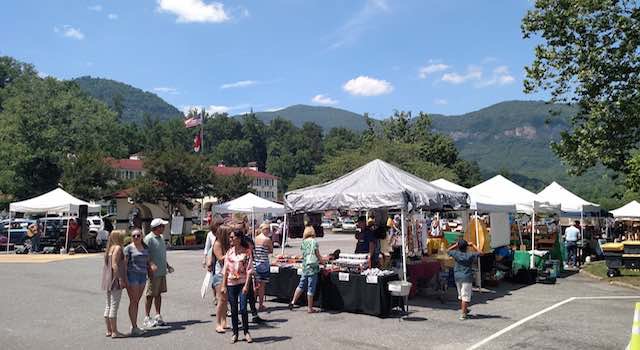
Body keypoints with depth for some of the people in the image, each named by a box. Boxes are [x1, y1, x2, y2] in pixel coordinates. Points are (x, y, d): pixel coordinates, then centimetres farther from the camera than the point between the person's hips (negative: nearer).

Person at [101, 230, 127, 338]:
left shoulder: (109, 249, 16)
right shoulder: (118, 248, -11)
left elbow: (105, 265, 17)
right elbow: (114, 265, -19)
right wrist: (120, 279, -20)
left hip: (108, 281, 9)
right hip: (115, 280, -9)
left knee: (108, 306, 12)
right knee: (114, 306, -7)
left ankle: (109, 330, 19)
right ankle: (114, 332, -4)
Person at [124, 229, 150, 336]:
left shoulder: (145, 248, 14)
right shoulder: (128, 248, -5)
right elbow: (124, 264, -9)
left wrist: (151, 267, -1)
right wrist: (125, 279, -15)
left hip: (142, 276, 6)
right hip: (132, 275, -6)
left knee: (137, 301, 10)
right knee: (133, 301, -5)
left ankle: (134, 325, 16)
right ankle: (134, 328, -3)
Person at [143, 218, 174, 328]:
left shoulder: (161, 238, 13)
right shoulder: (148, 239, -13)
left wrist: (167, 265, 22)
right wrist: (151, 265, -29)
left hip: (162, 271, 8)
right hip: (154, 273, -8)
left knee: (159, 294, 13)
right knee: (151, 295, 1)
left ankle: (158, 316, 20)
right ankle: (147, 318, 10)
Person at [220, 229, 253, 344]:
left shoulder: (246, 251, -4)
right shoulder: (229, 251, 7)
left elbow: (249, 269, -7)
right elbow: (225, 269, 8)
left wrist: (246, 285, -13)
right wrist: (223, 285, 4)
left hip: (242, 283, -3)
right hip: (231, 284, 3)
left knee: (243, 308, -5)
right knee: (233, 310, 8)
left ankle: (246, 332, 13)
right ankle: (235, 333, 20)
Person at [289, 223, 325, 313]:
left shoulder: (303, 242, 6)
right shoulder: (314, 242, -9)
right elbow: (318, 255, -7)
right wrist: (323, 262, 9)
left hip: (304, 267, 5)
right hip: (313, 267, -5)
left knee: (301, 285, 18)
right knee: (311, 288, 1)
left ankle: (293, 301, 20)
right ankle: (309, 308, 7)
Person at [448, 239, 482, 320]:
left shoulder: (456, 254, -4)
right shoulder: (470, 255, -11)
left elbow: (449, 250, 15)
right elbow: (479, 252, 2)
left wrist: (456, 245, 12)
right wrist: (473, 245, 6)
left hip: (457, 277, 5)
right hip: (466, 278, -4)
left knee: (460, 295, 19)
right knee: (465, 296, -4)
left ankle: (465, 310, 36)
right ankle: (463, 314, -8)